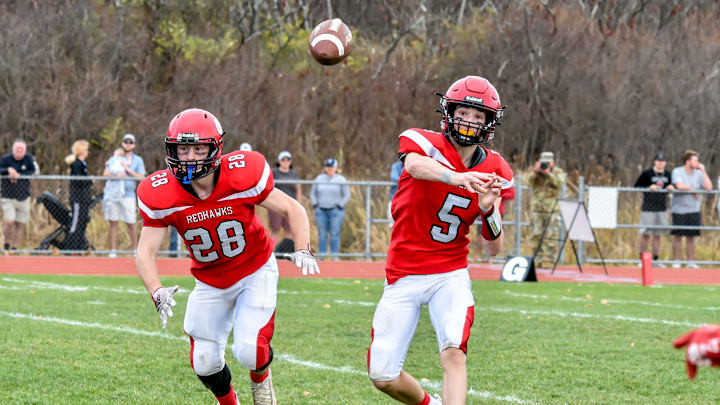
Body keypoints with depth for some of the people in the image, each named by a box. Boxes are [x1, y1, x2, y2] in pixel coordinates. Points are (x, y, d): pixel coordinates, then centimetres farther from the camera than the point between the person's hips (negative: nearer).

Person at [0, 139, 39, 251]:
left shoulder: (28, 159, -3)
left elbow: (35, 171, -13)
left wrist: (19, 175, -20)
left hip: (23, 198, 2)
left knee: (20, 225, 6)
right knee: (10, 222, -16)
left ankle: (15, 247, 19)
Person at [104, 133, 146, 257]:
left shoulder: (138, 160, 13)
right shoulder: (114, 158, 15)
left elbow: (141, 177, 2)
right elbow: (105, 174, 2)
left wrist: (128, 170, -7)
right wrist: (117, 176, -15)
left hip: (128, 195, -1)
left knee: (131, 224, -5)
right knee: (113, 223, 0)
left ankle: (135, 250, 4)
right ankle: (113, 251, 3)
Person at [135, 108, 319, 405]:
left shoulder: (243, 176, -25)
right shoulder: (162, 196, -21)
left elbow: (292, 210, -12)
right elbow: (146, 253, -18)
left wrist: (303, 250, -28)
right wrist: (157, 293, -37)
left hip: (255, 271, -2)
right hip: (210, 282, 2)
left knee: (249, 350, -19)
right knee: (205, 362, -1)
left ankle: (260, 378, 20)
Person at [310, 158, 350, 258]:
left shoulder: (341, 180, 0)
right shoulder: (319, 178, 10)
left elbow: (347, 195, 3)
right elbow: (313, 193, 18)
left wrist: (340, 206, -8)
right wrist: (315, 204, 3)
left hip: (335, 211, -3)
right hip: (321, 211, 3)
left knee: (335, 234, -8)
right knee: (322, 235, 0)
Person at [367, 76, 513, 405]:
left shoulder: (494, 171, 1)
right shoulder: (425, 143, -9)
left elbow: (494, 249, 3)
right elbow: (416, 165, -37)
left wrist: (487, 209, -18)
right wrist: (457, 177, -57)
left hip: (451, 275, 1)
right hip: (404, 276, -1)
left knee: (454, 354, -25)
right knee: (383, 377, 3)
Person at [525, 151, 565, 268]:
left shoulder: (558, 172, 6)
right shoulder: (535, 172, 13)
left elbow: (559, 183, -13)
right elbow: (529, 182, -3)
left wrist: (548, 173, -21)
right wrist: (535, 171, -15)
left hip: (552, 207, -3)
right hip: (537, 207, 3)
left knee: (551, 235, -10)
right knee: (537, 235, 1)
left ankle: (549, 260, -10)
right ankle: (538, 260, 6)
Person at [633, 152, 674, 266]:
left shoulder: (667, 174, 8)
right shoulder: (647, 173, -5)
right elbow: (636, 186, -4)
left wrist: (670, 188, -4)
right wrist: (649, 188, -18)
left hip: (662, 209, 4)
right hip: (648, 208, -4)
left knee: (657, 235, 7)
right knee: (646, 234, -4)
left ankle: (655, 259, 13)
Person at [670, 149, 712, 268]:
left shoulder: (698, 174, 5)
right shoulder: (677, 171, -6)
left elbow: (709, 187, -7)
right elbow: (679, 186, -21)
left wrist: (703, 171, -7)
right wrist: (693, 190, -10)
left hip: (694, 210, 3)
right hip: (679, 209, -3)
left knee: (691, 237, 5)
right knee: (678, 236, -1)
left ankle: (690, 262, 11)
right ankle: (677, 262, 6)